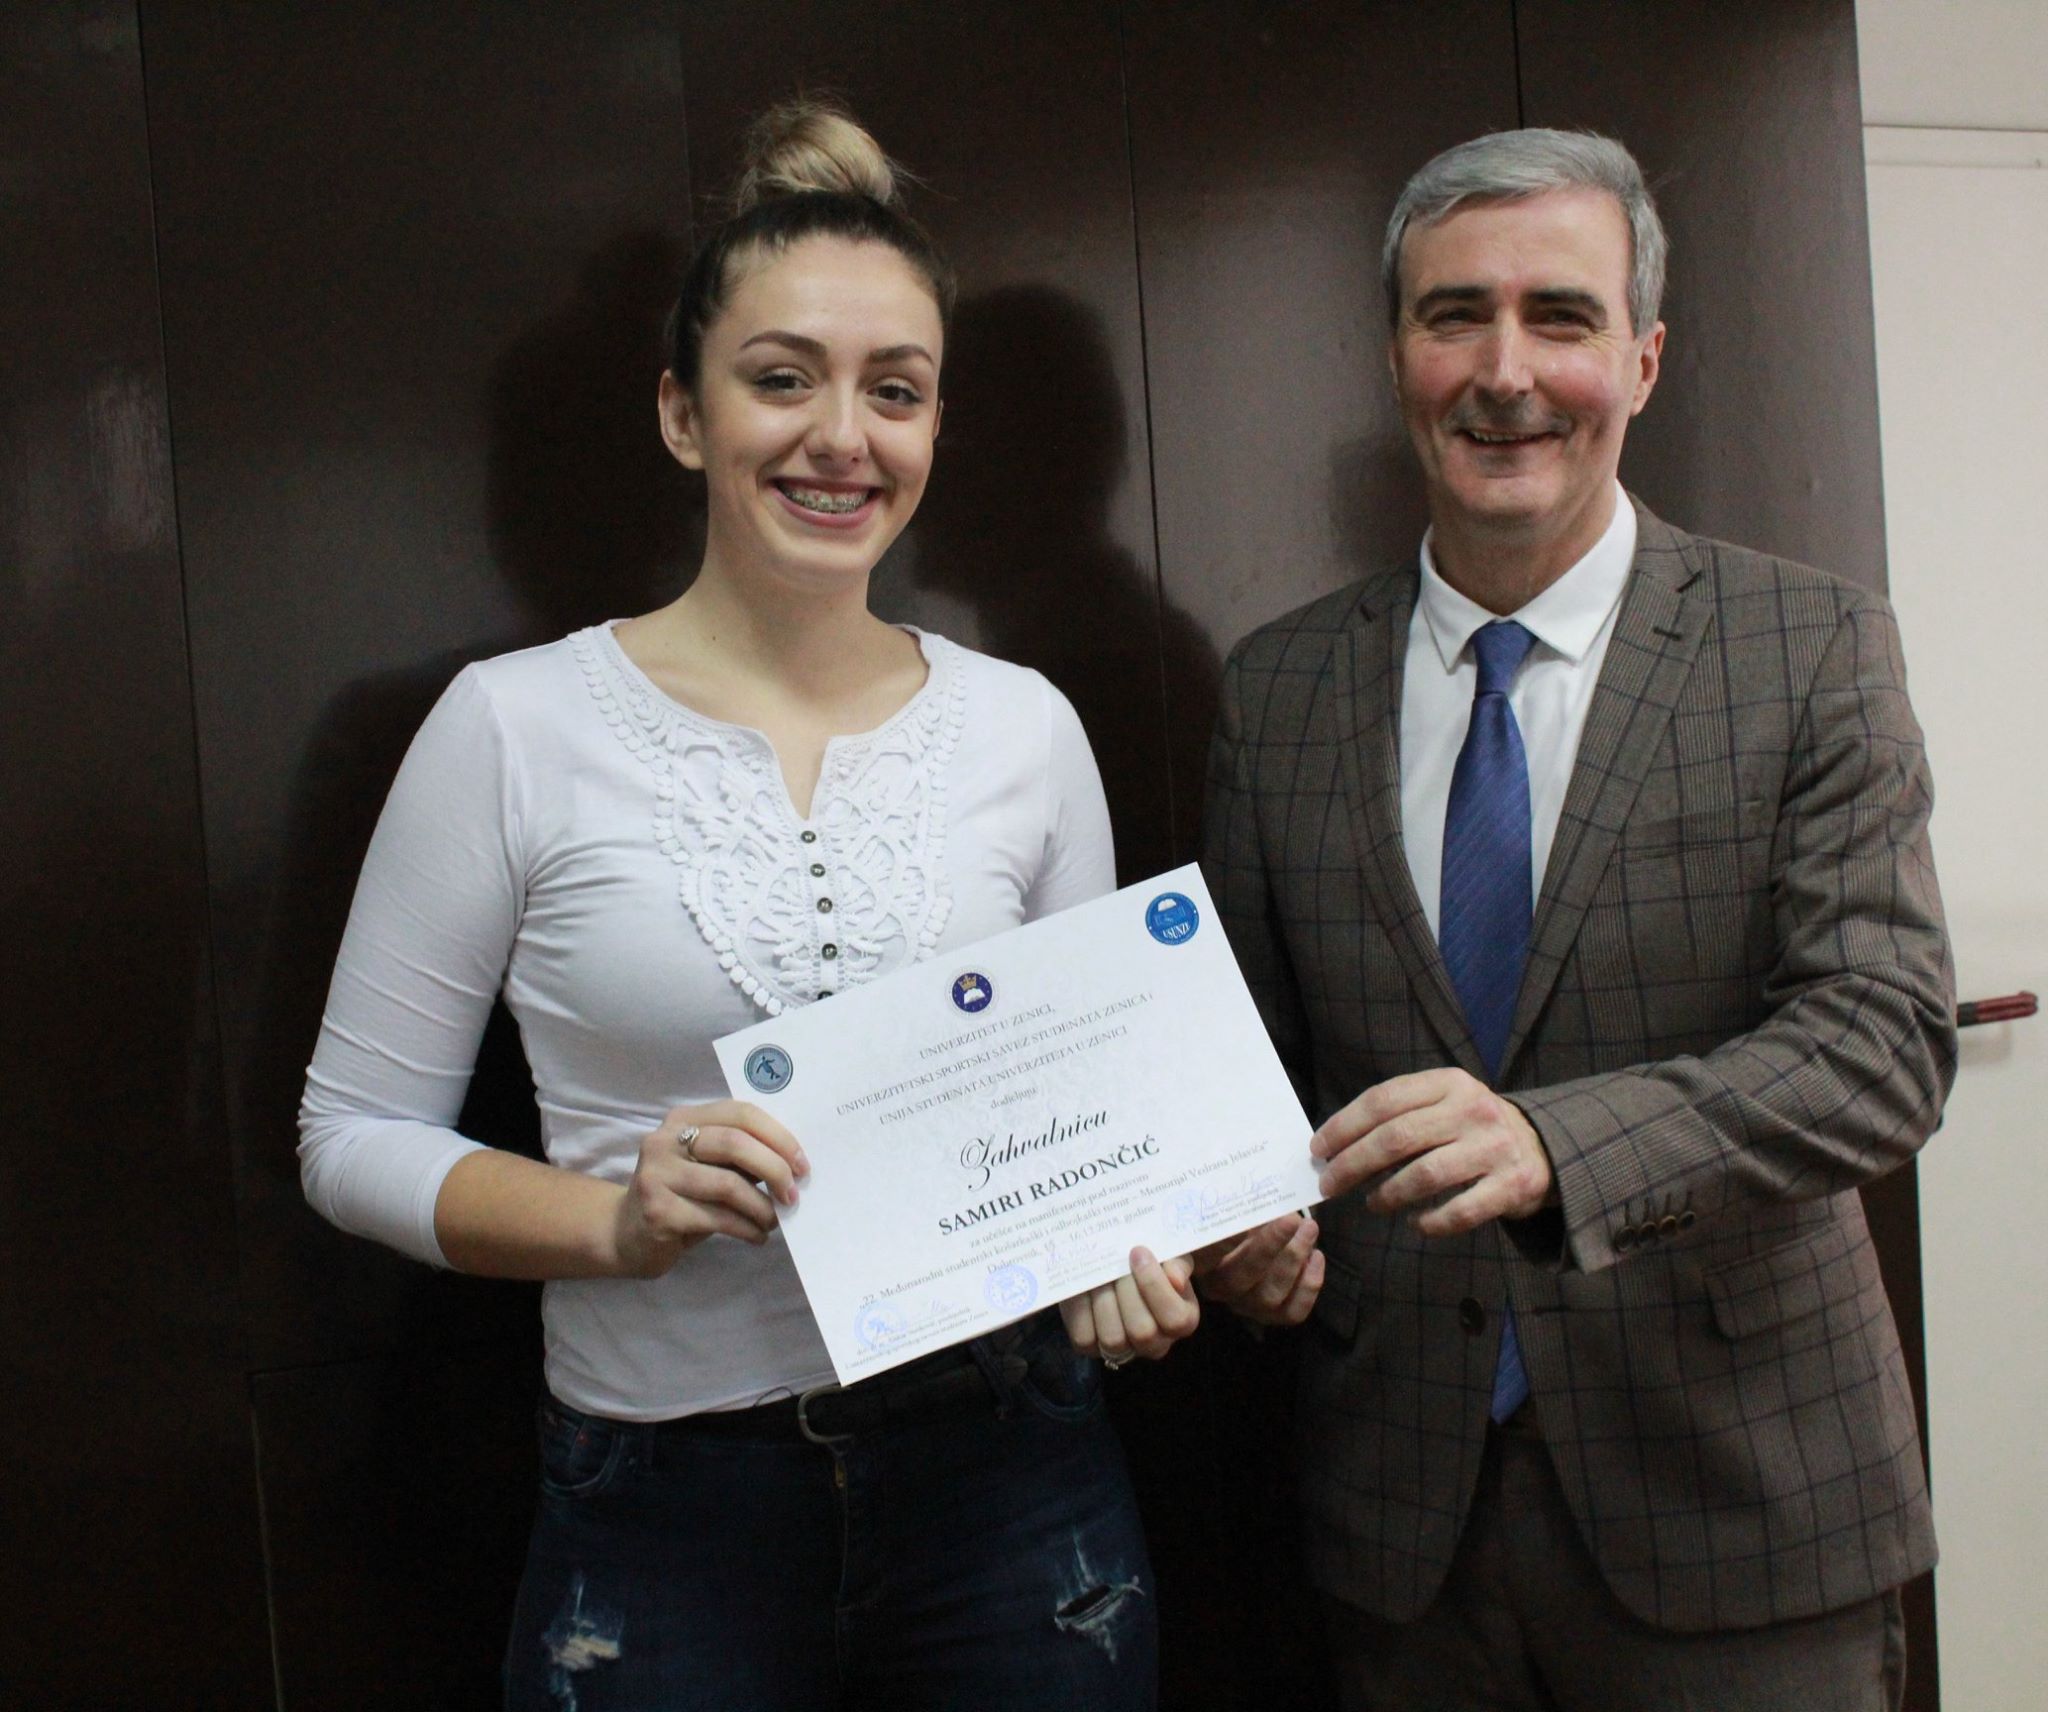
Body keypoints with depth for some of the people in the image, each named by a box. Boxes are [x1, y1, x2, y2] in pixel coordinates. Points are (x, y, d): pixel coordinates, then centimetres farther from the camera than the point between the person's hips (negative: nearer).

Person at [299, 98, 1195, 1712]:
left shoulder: (1025, 725, 0)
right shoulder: (516, 726, -7)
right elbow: (355, 1131, -2)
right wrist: (616, 1220, -18)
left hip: (1008, 1475, 3)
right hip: (668, 1514, -2)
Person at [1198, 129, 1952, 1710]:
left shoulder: (1814, 652, -6)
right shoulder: (1277, 690, 2)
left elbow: (1887, 1034, -14)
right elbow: (1248, 1045, 9)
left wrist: (1553, 1146, -29)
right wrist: (1243, 1217, -12)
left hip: (1737, 1496, -2)